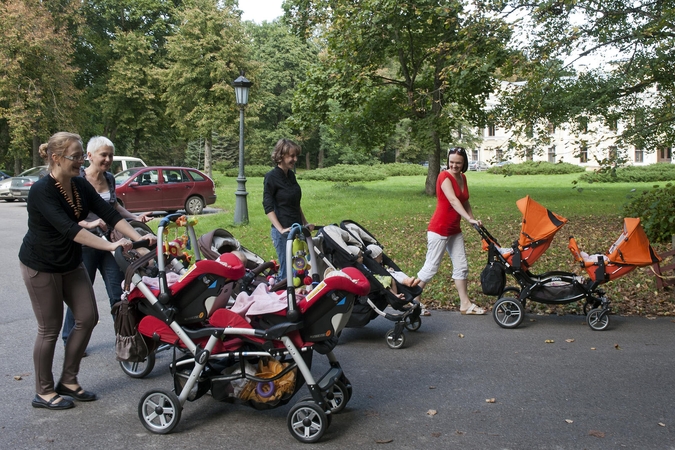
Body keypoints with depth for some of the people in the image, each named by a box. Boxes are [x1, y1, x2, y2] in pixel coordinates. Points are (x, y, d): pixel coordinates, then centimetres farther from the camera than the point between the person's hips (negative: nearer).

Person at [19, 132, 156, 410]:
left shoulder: (80, 185, -2)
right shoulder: (42, 191, -24)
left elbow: (108, 213, -7)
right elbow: (68, 228, -37)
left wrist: (138, 237, -21)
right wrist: (110, 245, -45)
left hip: (70, 263, 7)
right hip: (41, 267, -7)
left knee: (88, 317, 5)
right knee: (50, 329, 0)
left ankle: (68, 381, 20)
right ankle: (44, 392, 18)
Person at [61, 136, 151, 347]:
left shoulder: (109, 178, 7)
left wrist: (135, 217, 10)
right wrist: (89, 224, -28)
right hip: (84, 245, -5)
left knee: (119, 292, 5)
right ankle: (70, 340, 24)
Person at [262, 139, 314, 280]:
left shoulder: (291, 174, 10)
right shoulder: (271, 177, -11)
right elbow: (268, 207, -16)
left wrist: (305, 223, 18)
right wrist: (281, 229, -22)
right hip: (283, 231, -8)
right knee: (287, 271, -3)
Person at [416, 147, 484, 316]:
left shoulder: (462, 178, 9)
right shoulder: (444, 176, -15)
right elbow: (453, 200, -28)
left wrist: (474, 219, 3)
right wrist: (470, 219, -36)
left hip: (455, 230, 9)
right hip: (439, 229, -8)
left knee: (462, 266, 11)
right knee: (431, 267, -4)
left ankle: (465, 304, 20)